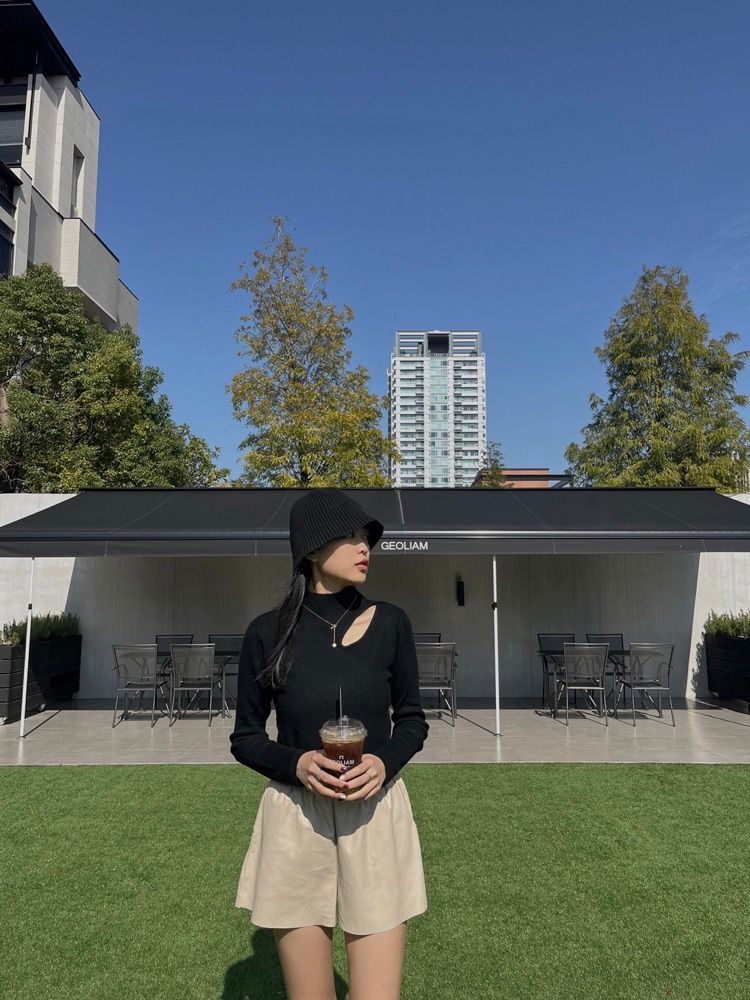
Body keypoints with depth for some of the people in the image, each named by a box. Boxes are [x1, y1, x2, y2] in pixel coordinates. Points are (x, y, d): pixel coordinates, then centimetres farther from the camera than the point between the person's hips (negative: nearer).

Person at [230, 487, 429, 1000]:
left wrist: (384, 762, -14)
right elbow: (245, 737, 2)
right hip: (295, 820, 0)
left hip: (376, 816, 0)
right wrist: (296, 764, -17)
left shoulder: (390, 622, -4)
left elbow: (412, 719, 6)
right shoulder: (269, 631, -6)